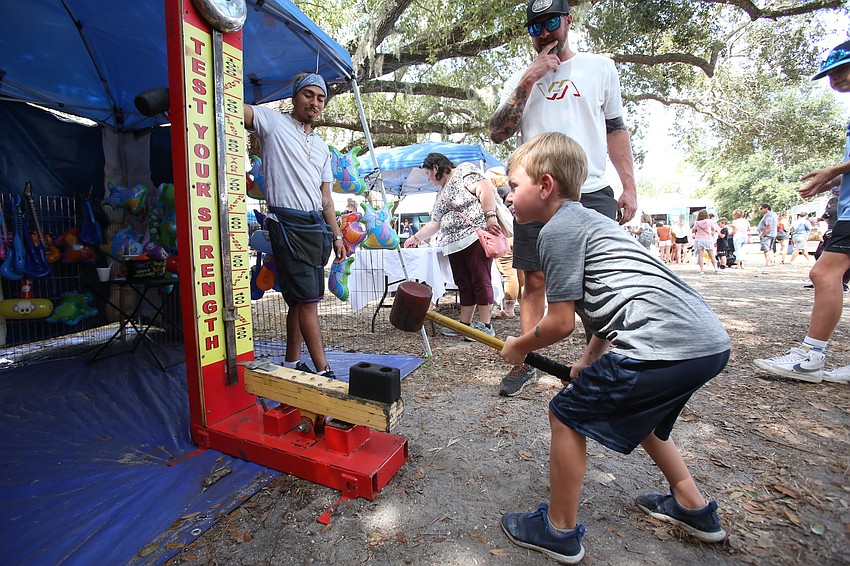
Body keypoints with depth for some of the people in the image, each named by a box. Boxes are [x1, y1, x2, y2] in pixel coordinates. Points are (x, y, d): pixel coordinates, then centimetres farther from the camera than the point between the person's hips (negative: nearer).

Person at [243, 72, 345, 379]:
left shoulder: (322, 146, 22)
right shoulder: (272, 122, 5)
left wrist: (336, 235, 15)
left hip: (316, 227, 7)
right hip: (288, 224, -7)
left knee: (301, 299, 10)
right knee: (307, 299, -9)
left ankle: (291, 363, 23)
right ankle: (323, 371, -1)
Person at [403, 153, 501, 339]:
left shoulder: (464, 171, 1)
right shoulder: (441, 194, 25)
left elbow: (486, 189, -12)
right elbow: (434, 223, 29)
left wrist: (490, 216, -23)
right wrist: (415, 237, 30)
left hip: (476, 237, -8)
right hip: (454, 244, 8)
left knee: (480, 281, -7)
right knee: (463, 285, 8)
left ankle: (485, 325, -1)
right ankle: (465, 324, 14)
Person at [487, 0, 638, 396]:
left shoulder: (600, 67, 15)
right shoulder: (521, 80, 16)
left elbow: (616, 130, 15)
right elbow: (497, 134, 3)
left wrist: (629, 186, 5)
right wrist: (528, 81, -5)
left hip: (593, 193, 0)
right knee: (534, 281, 2)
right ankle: (526, 363, 14)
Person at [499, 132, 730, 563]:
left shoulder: (557, 229, -8)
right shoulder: (587, 219, 22)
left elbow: (561, 323, -9)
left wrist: (518, 347, 9)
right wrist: (589, 361, 28)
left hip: (663, 345, -10)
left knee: (567, 414, 4)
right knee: (635, 412, 32)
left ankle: (560, 531, 20)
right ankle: (693, 507, 44)